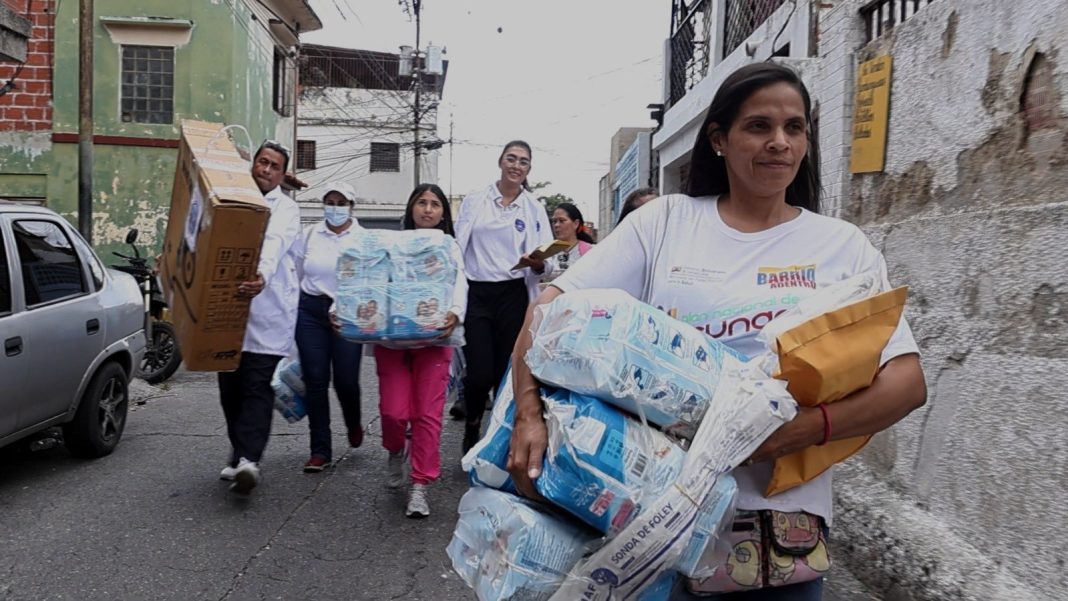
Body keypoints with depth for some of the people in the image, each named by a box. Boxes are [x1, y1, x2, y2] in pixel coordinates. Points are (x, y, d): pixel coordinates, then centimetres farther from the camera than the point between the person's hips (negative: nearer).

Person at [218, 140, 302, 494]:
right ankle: (240, 453, 22)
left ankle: (248, 459, -18)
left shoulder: (285, 208, 0)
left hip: (268, 310, -5)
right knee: (230, 386, 9)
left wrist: (263, 275, -40)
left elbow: (275, 244, -20)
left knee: (258, 386, -10)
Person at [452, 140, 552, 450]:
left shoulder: (534, 208, 9)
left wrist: (537, 263, -18)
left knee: (508, 371, 3)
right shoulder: (474, 200, 8)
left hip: (513, 296, 1)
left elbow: (546, 260, 6)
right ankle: (471, 429, 22)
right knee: (479, 373, -6)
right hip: (476, 294, -1)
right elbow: (456, 247, 8)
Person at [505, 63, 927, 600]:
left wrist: (815, 426, -22)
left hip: (783, 507, 1)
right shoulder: (664, 222, 1)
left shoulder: (843, 246, 3)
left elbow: (907, 380, -3)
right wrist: (530, 412, -19)